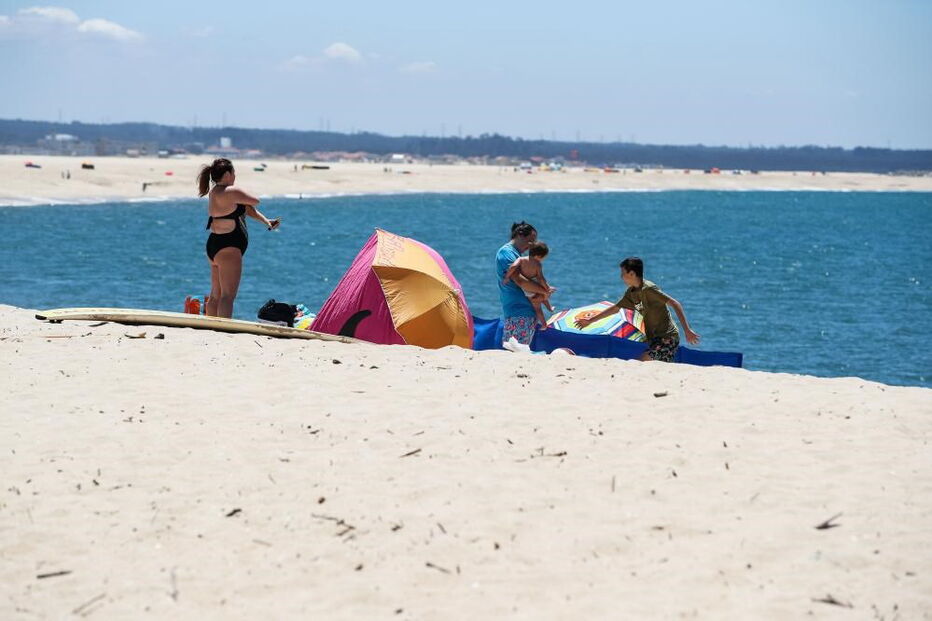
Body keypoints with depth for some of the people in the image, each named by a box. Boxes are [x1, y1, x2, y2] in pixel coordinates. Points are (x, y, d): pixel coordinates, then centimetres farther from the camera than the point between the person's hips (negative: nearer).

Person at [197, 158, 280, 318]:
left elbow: (246, 207, 15)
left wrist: (265, 221, 12)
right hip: (228, 248, -10)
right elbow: (255, 201, -4)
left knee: (215, 294, 15)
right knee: (228, 295, -12)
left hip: (214, 245, 10)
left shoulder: (214, 192, 13)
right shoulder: (231, 192, -18)